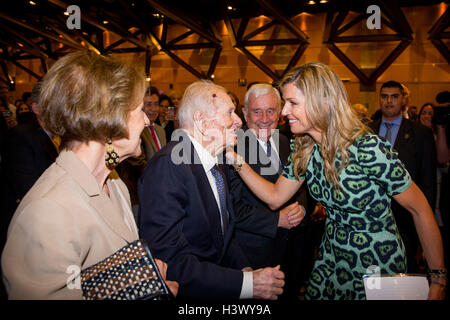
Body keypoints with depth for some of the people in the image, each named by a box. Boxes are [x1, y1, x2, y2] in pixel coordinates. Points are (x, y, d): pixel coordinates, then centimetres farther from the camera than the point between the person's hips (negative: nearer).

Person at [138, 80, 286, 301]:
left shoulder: (215, 163, 7)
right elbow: (167, 261, -23)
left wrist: (246, 270, -3)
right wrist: (247, 283, -21)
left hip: (215, 288, 7)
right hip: (183, 293, -6)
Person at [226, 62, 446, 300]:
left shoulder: (367, 149, -26)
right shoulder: (305, 150, -6)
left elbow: (420, 210, -17)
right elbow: (275, 197, 0)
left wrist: (438, 280, -13)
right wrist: (236, 159, -10)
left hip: (378, 268, -5)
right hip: (331, 262, 6)